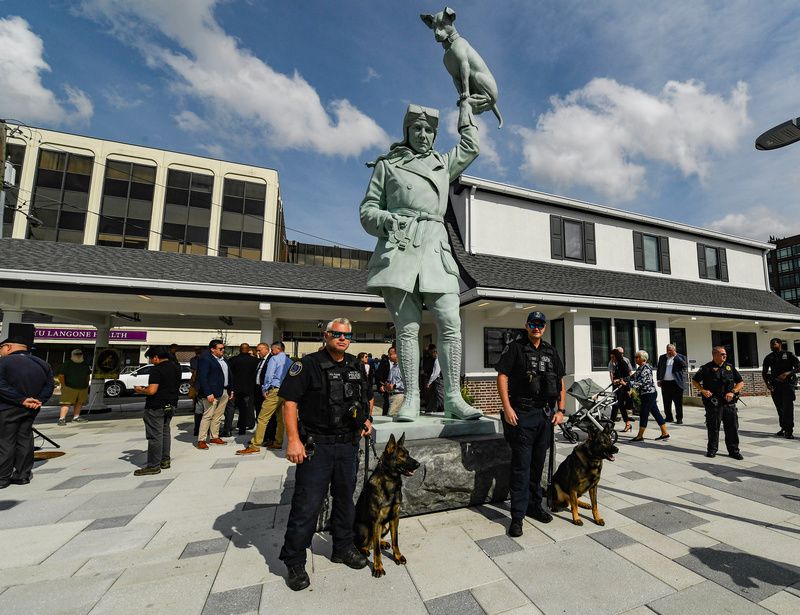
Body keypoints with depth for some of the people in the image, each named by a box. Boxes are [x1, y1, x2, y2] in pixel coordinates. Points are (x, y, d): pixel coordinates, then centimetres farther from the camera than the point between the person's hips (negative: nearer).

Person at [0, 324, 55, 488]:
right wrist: (38, 400, -4)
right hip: (31, 410, 5)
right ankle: (23, 475, 19)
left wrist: (22, 400, -15)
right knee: (25, 441, 13)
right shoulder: (42, 364, 7)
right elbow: (50, 385, 4)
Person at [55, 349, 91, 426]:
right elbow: (61, 375, -6)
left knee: (79, 403, 10)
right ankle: (61, 418, -9)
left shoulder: (85, 364, 14)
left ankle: (76, 417, 20)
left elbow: (88, 375, 23)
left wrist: (87, 385, 17)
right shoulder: (66, 364, -3)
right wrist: (64, 385, -10)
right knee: (66, 403, -10)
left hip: (83, 388, 6)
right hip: (69, 388, -6)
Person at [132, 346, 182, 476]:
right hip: (171, 404, 8)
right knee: (165, 432, 18)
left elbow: (152, 391, -23)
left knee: (155, 435, -1)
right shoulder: (176, 367, 8)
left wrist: (140, 390, -3)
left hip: (156, 406, -8)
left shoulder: (157, 369, -18)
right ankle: (165, 460, 25)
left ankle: (154, 466, 5)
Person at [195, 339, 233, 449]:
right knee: (208, 416, -3)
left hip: (224, 392, 8)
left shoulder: (223, 358, 13)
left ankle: (214, 437, 24)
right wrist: (208, 393, -21)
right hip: (212, 392, -8)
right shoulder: (205, 359, -11)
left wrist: (230, 390, 12)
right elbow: (202, 377, -16)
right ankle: (201, 440, 7)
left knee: (218, 416, 14)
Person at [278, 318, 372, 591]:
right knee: (307, 505, 3)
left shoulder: (355, 366, 7)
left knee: (345, 499, 20)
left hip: (349, 445, 6)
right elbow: (289, 402, -14)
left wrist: (365, 419, 6)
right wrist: (293, 440, -20)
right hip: (316, 445, -6)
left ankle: (343, 548, 41)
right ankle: (294, 562, 25)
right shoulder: (309, 364, -11)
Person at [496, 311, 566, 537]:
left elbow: (560, 382, 16)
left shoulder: (551, 351, 12)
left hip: (546, 414, 5)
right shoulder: (515, 348, -4)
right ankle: (517, 516, 7)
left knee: (538, 464, 16)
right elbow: (502, 377, -9)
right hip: (522, 414, -5)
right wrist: (507, 408, -15)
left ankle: (534, 506, 31)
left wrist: (560, 410, 8)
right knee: (521, 465, -2)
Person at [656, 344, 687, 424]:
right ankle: (668, 417, 19)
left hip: (676, 383, -3)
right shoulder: (662, 357, 12)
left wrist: (675, 356, -16)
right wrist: (659, 380, 8)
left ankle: (679, 419, 9)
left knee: (678, 402, 0)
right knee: (666, 402, 9)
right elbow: (658, 369, 15)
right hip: (665, 383, 4)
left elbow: (684, 365, -15)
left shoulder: (680, 357, 3)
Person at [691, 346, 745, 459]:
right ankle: (712, 449, 15)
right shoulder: (706, 368, -1)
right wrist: (703, 390, -8)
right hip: (713, 403, -3)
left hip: (729, 402, 3)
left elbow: (741, 383, 14)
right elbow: (694, 381, 7)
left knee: (732, 427, 4)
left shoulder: (730, 367, 10)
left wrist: (732, 392, -2)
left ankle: (734, 450, 17)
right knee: (713, 427, 4)